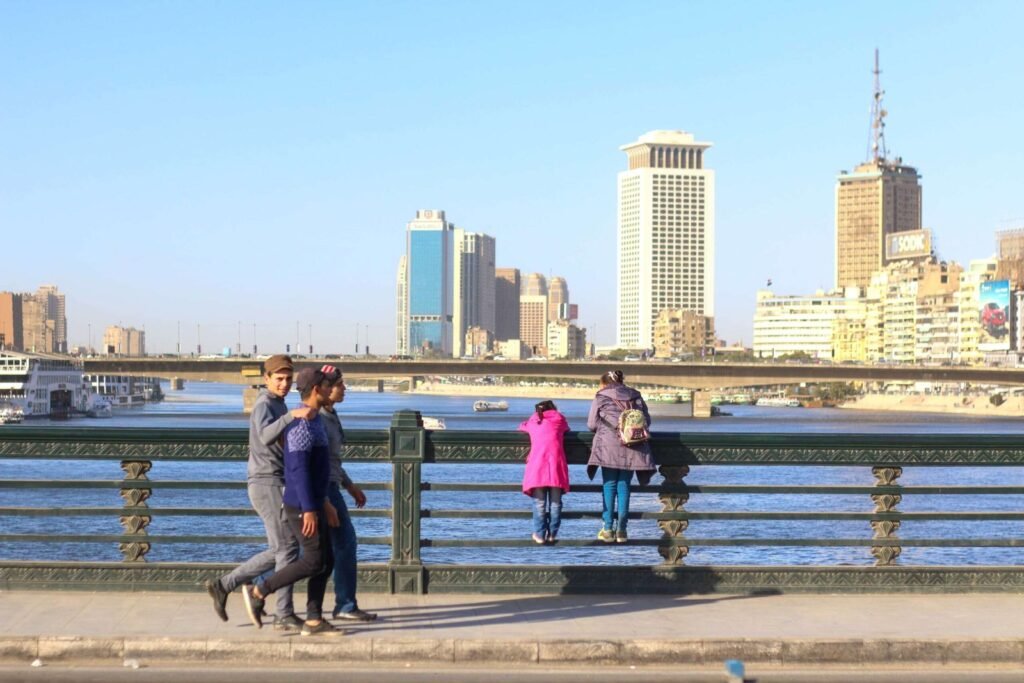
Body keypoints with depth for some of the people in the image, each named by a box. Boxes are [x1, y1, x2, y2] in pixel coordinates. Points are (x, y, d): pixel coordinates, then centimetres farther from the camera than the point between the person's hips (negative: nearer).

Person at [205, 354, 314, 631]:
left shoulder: (278, 406, 20)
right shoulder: (264, 405, -12)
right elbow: (266, 437, -34)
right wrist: (292, 415, -46)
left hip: (275, 486, 10)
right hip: (269, 485, -10)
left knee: (279, 551, 13)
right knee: (287, 548, -7)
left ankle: (224, 585, 17)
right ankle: (285, 615, -1)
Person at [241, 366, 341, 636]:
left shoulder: (314, 421, 14)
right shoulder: (302, 425, -19)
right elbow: (299, 470, -24)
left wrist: (324, 502, 23)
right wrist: (309, 509, -26)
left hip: (313, 504, 10)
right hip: (302, 507, -10)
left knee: (326, 561, 7)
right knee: (314, 562, -6)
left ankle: (313, 620, 10)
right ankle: (258, 591, 3)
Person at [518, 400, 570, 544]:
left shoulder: (532, 421, 22)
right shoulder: (559, 418, 21)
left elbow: (522, 427, 39)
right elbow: (566, 429, 37)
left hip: (537, 464, 0)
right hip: (556, 463, 0)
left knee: (539, 502, 4)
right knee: (555, 502, 6)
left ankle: (540, 534, 3)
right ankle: (552, 534, 7)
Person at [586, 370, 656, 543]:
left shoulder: (601, 397, 5)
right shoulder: (635, 396, 14)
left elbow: (591, 425, 5)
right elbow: (647, 420, 12)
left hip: (609, 447, -2)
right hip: (631, 449, 3)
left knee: (609, 485, 4)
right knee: (624, 486, 7)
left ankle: (608, 528, 3)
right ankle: (621, 529, 7)